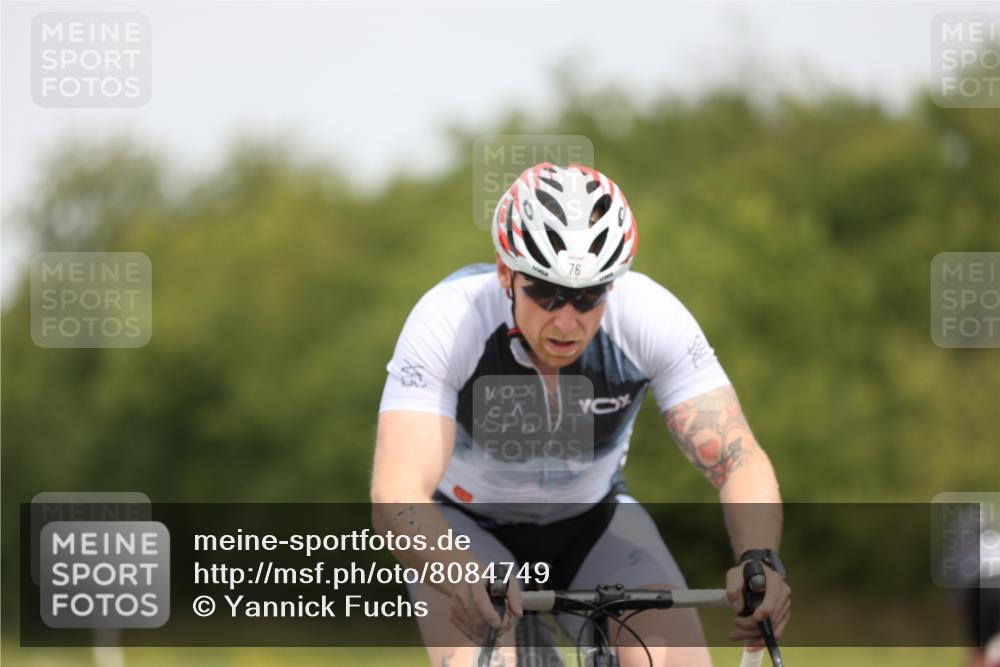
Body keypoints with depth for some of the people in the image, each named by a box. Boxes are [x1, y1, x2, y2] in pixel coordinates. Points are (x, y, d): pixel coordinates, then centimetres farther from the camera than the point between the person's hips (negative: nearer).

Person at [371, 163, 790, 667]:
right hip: (468, 526, -2)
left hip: (595, 521, 2)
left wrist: (759, 561, -51)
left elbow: (739, 462, -29)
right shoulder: (448, 320, -32)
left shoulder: (651, 316, -26)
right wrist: (468, 580, -61)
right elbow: (396, 496, -41)